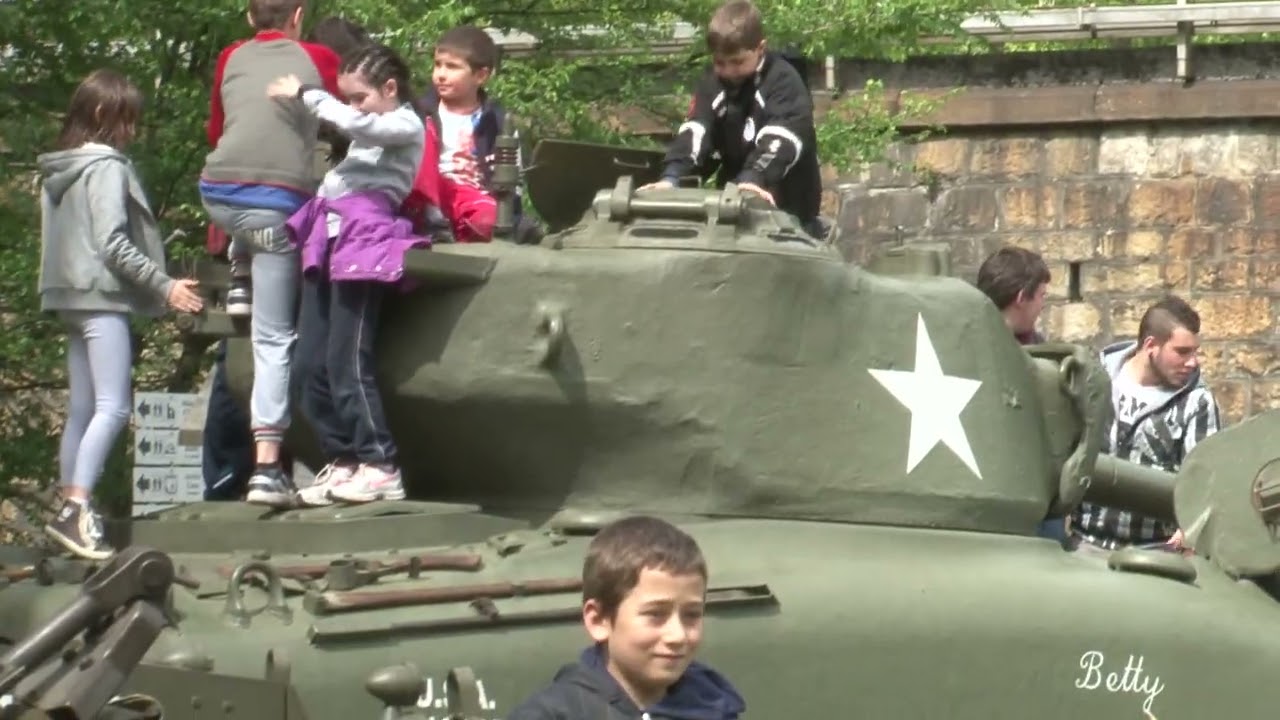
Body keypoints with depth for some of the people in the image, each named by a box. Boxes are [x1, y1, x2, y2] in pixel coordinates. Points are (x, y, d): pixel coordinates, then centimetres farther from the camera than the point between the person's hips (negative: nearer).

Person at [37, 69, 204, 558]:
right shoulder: (106, 167, -11)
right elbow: (113, 243, -18)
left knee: (82, 410, 11)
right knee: (113, 407, -15)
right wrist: (163, 285, -15)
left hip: (72, 297, 9)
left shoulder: (57, 172, 16)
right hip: (102, 298, -9)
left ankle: (71, 508, 11)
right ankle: (76, 509, -25)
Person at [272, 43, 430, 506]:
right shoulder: (368, 132, 30)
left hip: (365, 237, -9)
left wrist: (302, 94, -7)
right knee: (310, 361, 2)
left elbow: (352, 122, -13)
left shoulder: (406, 126, 2)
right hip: (329, 237, 9)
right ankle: (343, 461, 5)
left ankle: (380, 467, -13)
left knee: (346, 360, -14)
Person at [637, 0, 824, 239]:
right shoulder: (712, 84, 0)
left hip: (787, 206, -6)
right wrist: (671, 177, -32)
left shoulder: (784, 81, -18)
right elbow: (694, 131, -14)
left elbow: (778, 138, -33)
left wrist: (753, 179, -51)